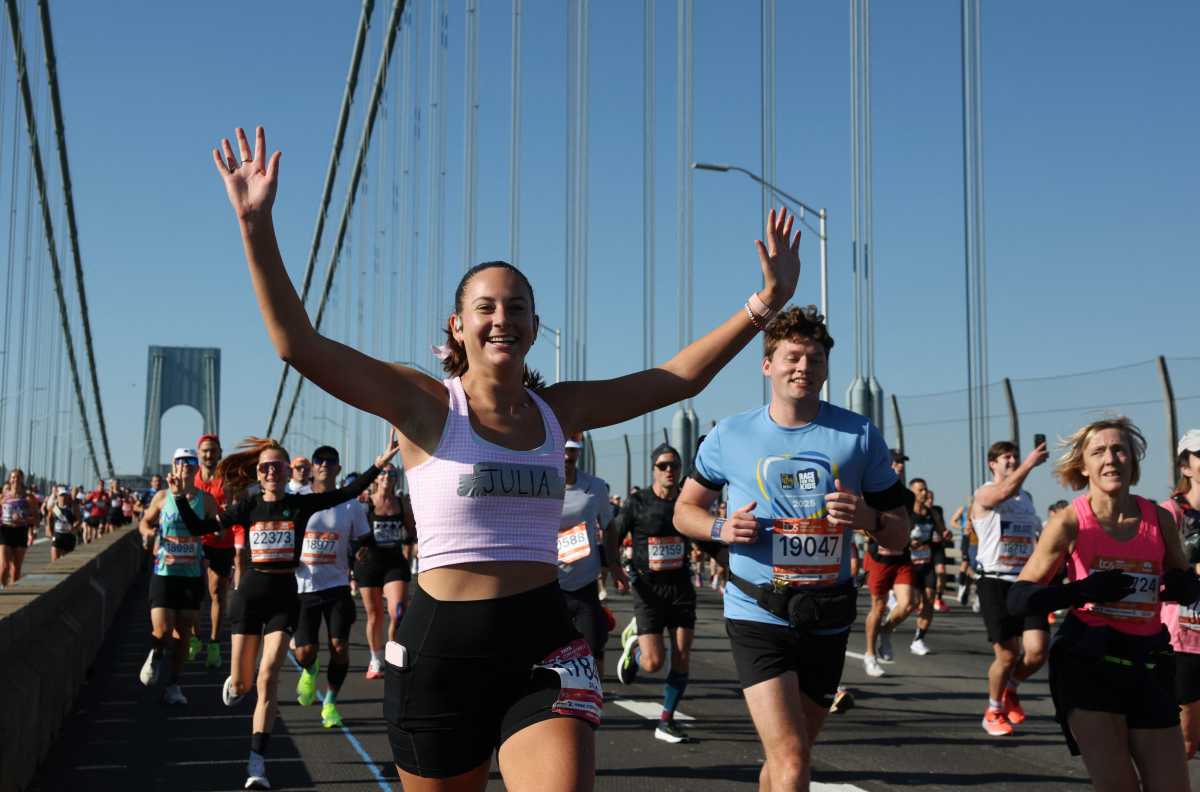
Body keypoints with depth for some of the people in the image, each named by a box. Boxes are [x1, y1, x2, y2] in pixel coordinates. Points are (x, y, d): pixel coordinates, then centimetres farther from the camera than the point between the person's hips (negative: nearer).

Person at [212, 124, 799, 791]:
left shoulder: (558, 409, 7)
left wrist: (768, 300, 8)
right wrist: (257, 226, -22)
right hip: (441, 644, -2)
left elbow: (680, 377, 11)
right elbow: (300, 344, -15)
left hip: (545, 643, 2)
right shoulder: (426, 406, -5)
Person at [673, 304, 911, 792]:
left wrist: (867, 517, -17)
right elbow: (685, 509, 12)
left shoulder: (860, 436, 1)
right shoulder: (730, 435, -1)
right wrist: (722, 529, -10)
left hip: (827, 618, 3)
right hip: (757, 614, -3)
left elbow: (900, 536, 5)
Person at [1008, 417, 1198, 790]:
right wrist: (1083, 591, -25)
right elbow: (1019, 597, -9)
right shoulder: (1071, 522, -8)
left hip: (1148, 664, 4)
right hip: (1086, 661, -4)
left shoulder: (1160, 519, 2)